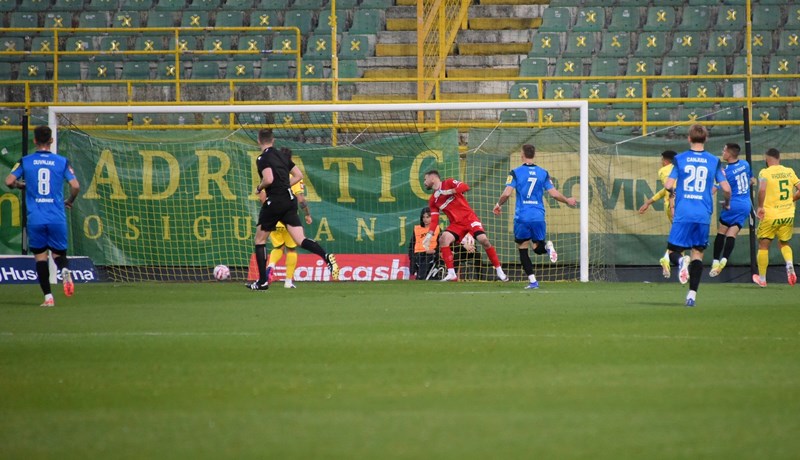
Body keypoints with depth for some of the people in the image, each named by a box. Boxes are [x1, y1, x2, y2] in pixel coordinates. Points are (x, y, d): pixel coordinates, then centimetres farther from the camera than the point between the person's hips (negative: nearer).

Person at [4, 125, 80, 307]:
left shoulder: (25, 161, 3)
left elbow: (9, 181, -4)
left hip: (35, 218, 0)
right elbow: (75, 186, -4)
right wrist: (70, 201, 16)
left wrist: (21, 185, 18)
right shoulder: (62, 161, 2)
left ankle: (48, 297, -3)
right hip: (57, 217, 0)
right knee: (58, 253, 14)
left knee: (40, 256, 7)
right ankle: (64, 271, -21)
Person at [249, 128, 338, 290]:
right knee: (300, 240, -1)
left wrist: (259, 188, -3)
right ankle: (327, 257, -28)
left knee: (260, 240, 10)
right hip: (290, 200, 6)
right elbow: (299, 175, 17)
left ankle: (262, 281, 10)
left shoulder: (263, 158, -8)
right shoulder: (283, 155, 15)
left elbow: (269, 179, -22)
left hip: (275, 201, -6)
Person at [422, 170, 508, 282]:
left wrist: (448, 192, -26)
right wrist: (429, 235, -6)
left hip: (469, 217, -4)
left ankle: (499, 270, -6)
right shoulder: (433, 201, 11)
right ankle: (451, 274, -23)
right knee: (443, 239, -22)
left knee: (483, 239, -19)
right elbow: (434, 220, 7)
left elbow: (465, 187, -18)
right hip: (456, 223, 4)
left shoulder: (448, 183, -2)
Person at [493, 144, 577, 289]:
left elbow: (506, 193, -11)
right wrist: (567, 201, 22)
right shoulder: (543, 173, 4)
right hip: (539, 217, 2)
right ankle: (547, 246, -21)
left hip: (522, 217, -2)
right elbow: (554, 193, 3)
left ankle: (532, 281, -2)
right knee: (538, 248, 17)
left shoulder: (516, 172, -3)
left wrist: (499, 205, 10)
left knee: (523, 250, 10)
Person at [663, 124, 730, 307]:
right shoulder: (714, 161, 3)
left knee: (672, 250, 9)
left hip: (683, 214, -1)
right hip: (703, 216, 1)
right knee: (698, 253, 9)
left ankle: (681, 261, -28)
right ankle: (692, 294, -2)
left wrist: (672, 193, 20)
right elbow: (726, 188, -1)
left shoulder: (680, 159, 1)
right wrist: (726, 203, 20)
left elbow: (668, 186, -3)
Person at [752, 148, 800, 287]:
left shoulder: (765, 172, -8)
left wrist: (760, 207, -13)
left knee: (763, 245, 11)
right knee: (784, 243, 21)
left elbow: (762, 189, -24)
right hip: (788, 215, 4)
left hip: (770, 215, -4)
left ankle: (762, 279, 16)